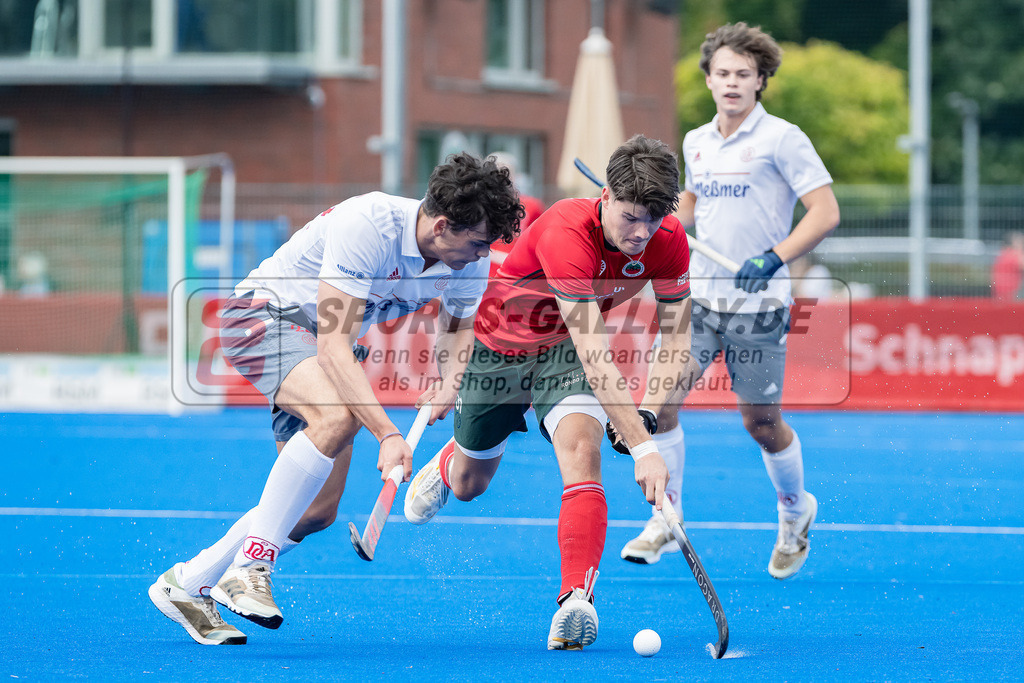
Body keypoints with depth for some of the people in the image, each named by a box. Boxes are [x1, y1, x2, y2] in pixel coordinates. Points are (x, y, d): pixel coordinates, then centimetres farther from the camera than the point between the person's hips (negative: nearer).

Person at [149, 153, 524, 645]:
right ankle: (250, 564, -30)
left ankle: (187, 584, 15)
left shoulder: (470, 260, -11)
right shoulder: (367, 227, -34)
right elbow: (333, 348, -37)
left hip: (324, 347, 8)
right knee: (339, 415, -36)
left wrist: (449, 384, -11)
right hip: (261, 313, -8)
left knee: (317, 510, -1)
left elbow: (458, 326, 11)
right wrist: (387, 434, -44)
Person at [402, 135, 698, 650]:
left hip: (565, 349, 2)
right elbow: (593, 354, -47)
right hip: (496, 343, -2)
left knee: (581, 444, -29)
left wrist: (646, 413, -31)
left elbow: (676, 338, -14)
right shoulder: (567, 233, -42)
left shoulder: (668, 241, -24)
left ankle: (576, 600, -33)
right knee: (470, 484, 19)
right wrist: (641, 446, -52)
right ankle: (445, 464, 58)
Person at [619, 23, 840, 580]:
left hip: (758, 304, -5)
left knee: (761, 423, 2)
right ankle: (665, 521, 4)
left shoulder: (781, 138, -8)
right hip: (700, 296, 5)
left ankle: (795, 509, 30)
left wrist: (773, 258, -24)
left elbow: (826, 211, -12)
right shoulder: (696, 142, 10)